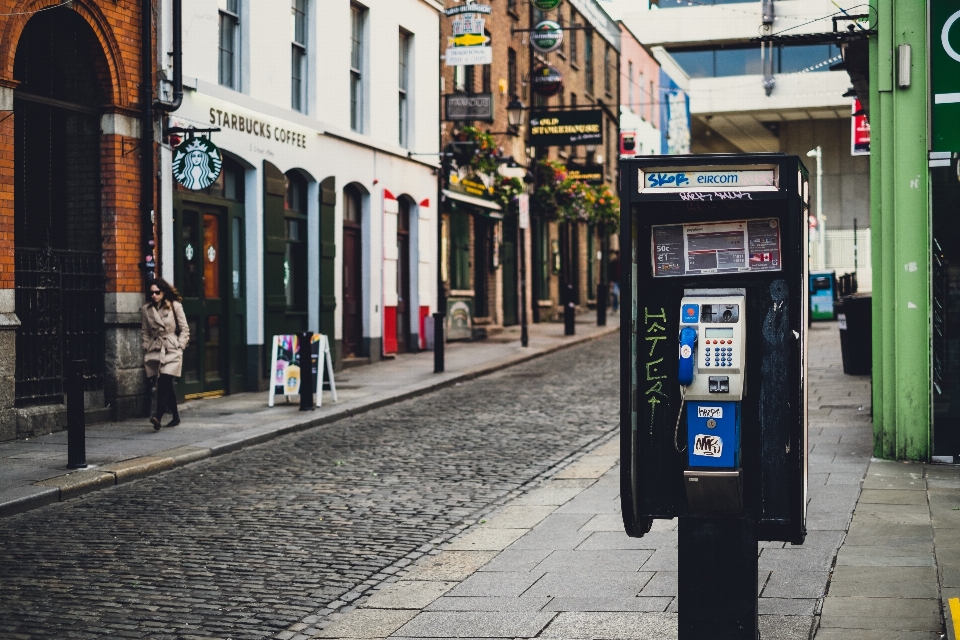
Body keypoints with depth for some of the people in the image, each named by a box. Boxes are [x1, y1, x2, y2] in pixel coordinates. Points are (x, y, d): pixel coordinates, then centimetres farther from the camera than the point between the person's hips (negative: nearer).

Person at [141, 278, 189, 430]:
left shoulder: (175, 306, 0)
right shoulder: (146, 309, 9)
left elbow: (184, 330, 4)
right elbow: (144, 332, 16)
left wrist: (179, 346, -4)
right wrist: (146, 350, 8)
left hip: (171, 350, -4)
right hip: (154, 351, 4)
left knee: (164, 382, -18)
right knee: (166, 385, 6)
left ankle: (158, 417, -28)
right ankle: (175, 416, 20)